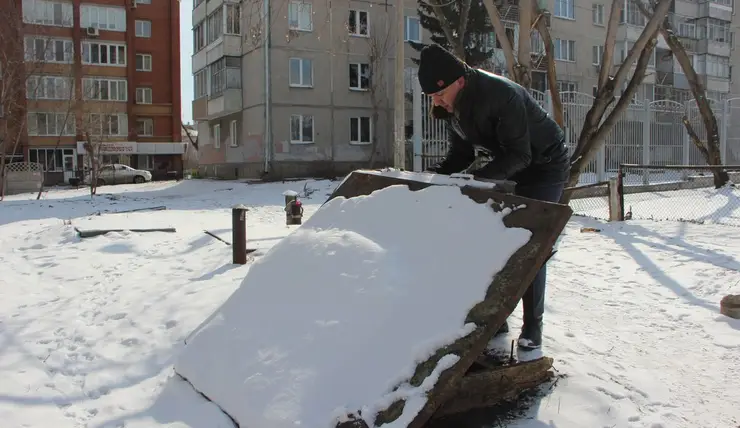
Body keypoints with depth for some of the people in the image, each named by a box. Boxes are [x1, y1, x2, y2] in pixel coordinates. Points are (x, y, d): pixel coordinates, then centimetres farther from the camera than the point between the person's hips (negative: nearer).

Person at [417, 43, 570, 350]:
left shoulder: (503, 94, -35)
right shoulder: (452, 106, -10)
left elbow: (519, 155, -34)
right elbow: (461, 154, -1)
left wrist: (476, 178, -44)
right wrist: (435, 173, -19)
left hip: (545, 164, -7)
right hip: (509, 167, 7)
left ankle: (532, 325, 0)